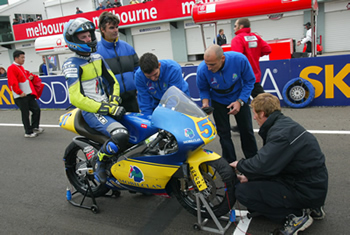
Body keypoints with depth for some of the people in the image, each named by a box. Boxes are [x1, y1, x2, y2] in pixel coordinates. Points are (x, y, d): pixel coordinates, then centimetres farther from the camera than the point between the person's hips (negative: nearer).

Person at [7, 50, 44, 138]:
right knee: (25, 114, -1)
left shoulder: (21, 68, 17)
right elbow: (13, 83, -18)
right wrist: (20, 92, -21)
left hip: (29, 94, 8)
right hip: (21, 96, -8)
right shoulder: (11, 68, -10)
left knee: (37, 110, 9)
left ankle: (34, 127, 25)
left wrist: (30, 77, 10)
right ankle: (28, 132, 9)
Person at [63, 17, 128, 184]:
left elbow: (113, 82, 19)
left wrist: (114, 102, 0)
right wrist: (107, 109, -20)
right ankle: (99, 162, -5)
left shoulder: (98, 58, 14)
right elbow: (76, 98, -16)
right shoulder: (71, 65, -7)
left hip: (107, 107, 7)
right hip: (91, 112, -7)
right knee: (121, 135, -32)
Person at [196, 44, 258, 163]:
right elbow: (203, 89, -7)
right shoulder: (202, 69, -29)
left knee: (246, 130, 8)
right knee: (224, 133, -1)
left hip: (239, 98, 0)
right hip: (218, 101, 0)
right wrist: (205, 102, -26)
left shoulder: (239, 59, -32)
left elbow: (249, 81, -15)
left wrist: (240, 101, -22)